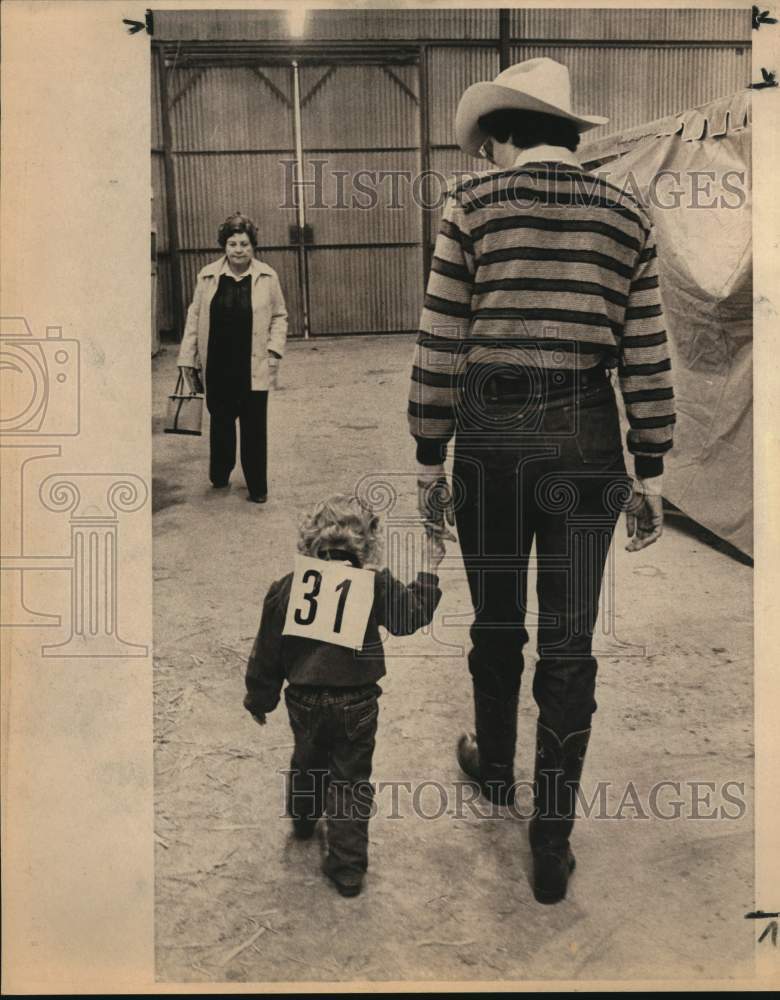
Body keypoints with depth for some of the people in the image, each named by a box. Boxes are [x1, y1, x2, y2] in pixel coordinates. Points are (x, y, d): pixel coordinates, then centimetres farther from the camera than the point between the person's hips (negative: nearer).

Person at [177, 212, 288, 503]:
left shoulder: (267, 277, -2)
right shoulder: (208, 276, 1)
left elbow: (279, 316, 6)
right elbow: (195, 317, 5)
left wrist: (275, 348, -7)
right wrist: (187, 358, 4)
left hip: (254, 367, -1)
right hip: (217, 367, 2)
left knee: (254, 426, 3)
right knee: (220, 422, 15)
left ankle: (257, 487, 14)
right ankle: (219, 476, 34)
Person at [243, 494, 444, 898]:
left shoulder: (287, 586, -6)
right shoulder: (376, 585, -12)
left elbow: (267, 650, 1)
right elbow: (410, 616, 1)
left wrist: (259, 699, 14)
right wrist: (428, 570, 12)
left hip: (304, 701, 3)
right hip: (356, 705, -2)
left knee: (308, 762, 28)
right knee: (351, 781, 11)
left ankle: (303, 817, 53)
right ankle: (347, 867, 14)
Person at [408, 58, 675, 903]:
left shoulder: (472, 204, -2)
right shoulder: (627, 216, 5)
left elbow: (440, 348, -5)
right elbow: (646, 359, 3)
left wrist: (428, 461, 4)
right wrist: (650, 475, 8)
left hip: (491, 440, -1)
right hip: (587, 443, 1)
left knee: (497, 622, 19)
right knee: (569, 643, 6)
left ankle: (494, 765, 41)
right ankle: (551, 844, 12)